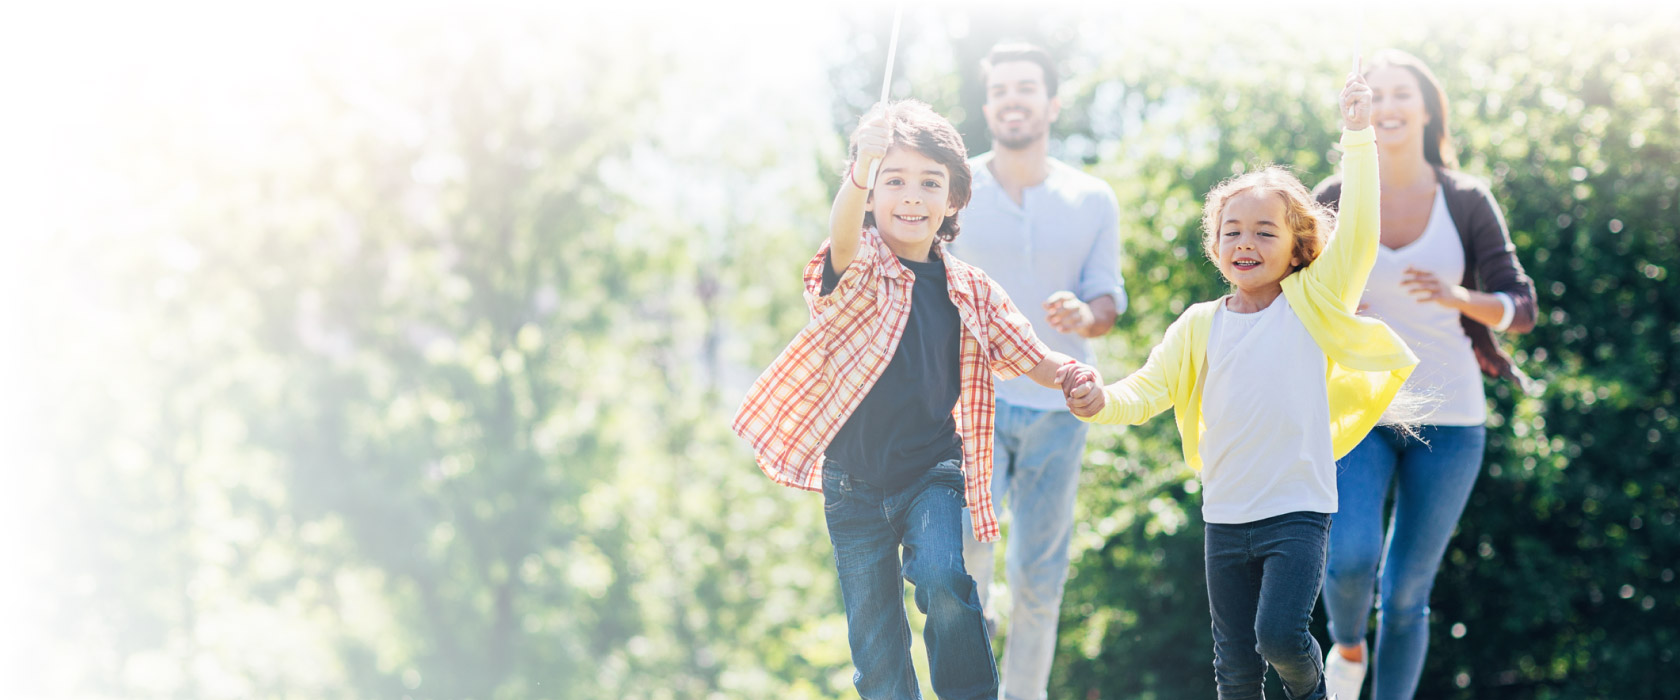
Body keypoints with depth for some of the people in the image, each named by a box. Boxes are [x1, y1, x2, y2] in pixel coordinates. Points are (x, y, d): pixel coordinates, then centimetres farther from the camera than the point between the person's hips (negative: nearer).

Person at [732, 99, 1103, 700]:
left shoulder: (971, 292, 1)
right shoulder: (860, 267, -9)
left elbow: (1029, 358, 9)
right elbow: (843, 237, -32)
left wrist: (1068, 374, -16)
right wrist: (862, 168, -55)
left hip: (933, 472, 0)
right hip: (854, 484, 0)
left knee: (940, 577, -26)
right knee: (874, 641, 5)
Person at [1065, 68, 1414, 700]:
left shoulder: (1312, 305, -1)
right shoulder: (1199, 326, 6)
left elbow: (1357, 234, -12)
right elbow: (1148, 389, 0)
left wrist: (1358, 138, -18)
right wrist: (1101, 402, -22)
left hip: (1298, 510, -3)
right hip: (1225, 516, 3)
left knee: (1280, 634, -18)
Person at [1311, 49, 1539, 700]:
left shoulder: (1467, 202, 0)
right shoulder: (1336, 200, 1)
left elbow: (1521, 308, -2)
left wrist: (1458, 297, -21)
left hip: (1447, 418, 0)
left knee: (1406, 592, 2)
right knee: (1349, 559, -20)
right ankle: (1347, 647, 13)